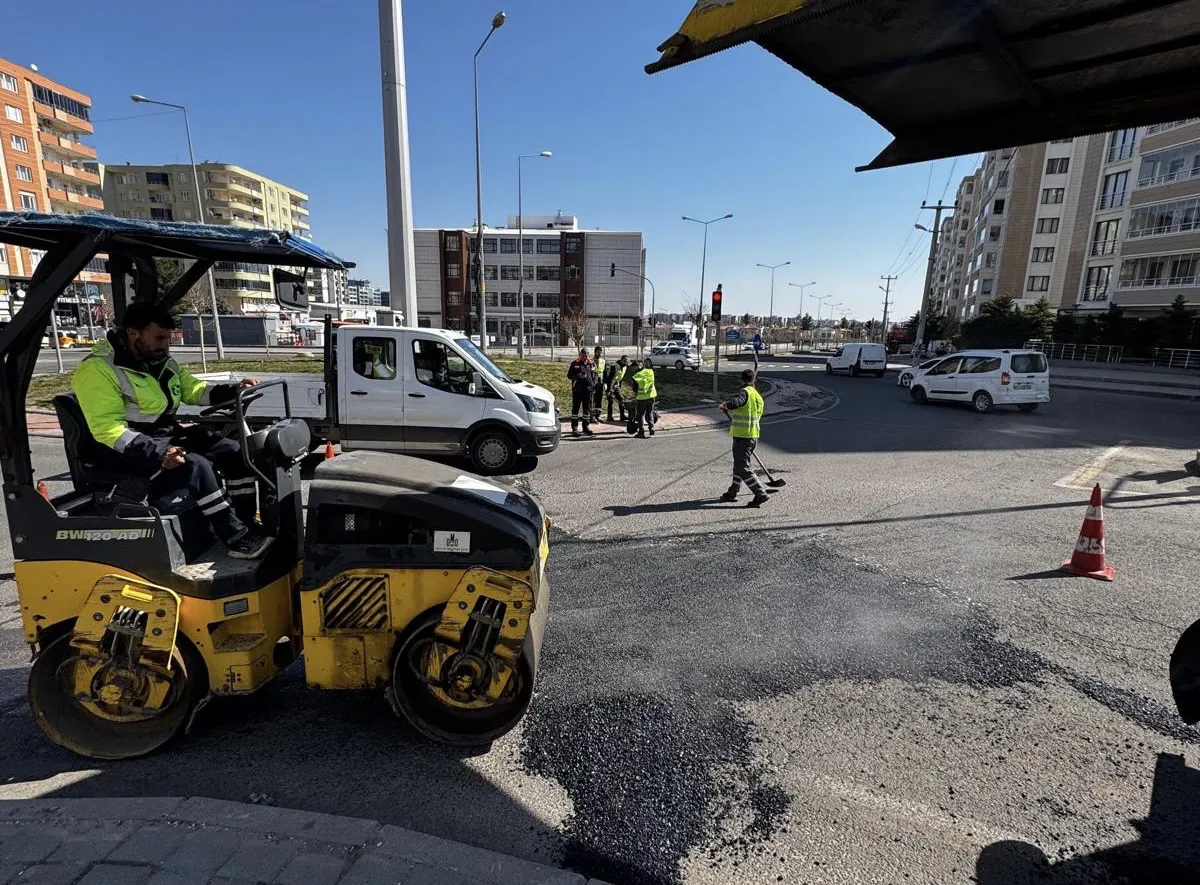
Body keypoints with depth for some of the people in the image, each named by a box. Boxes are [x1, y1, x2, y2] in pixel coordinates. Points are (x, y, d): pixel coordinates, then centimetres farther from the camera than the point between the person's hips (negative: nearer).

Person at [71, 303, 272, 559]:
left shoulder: (161, 361, 9)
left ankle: (245, 525, -1)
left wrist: (233, 390, -3)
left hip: (171, 436, 8)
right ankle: (238, 539, -27)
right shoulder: (97, 370, -16)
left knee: (235, 452, -6)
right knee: (196, 465, -32)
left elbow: (194, 390, 17)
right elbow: (108, 430, -23)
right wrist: (158, 453, -34)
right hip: (132, 452, -8)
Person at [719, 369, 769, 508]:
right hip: (753, 435, 9)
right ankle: (733, 492, 33)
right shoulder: (758, 397, 14)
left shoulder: (745, 392, -13)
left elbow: (734, 403, -33)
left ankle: (761, 495, -7)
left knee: (744, 468, -5)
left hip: (742, 436, -9)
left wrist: (725, 405, -10)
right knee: (739, 464, 21)